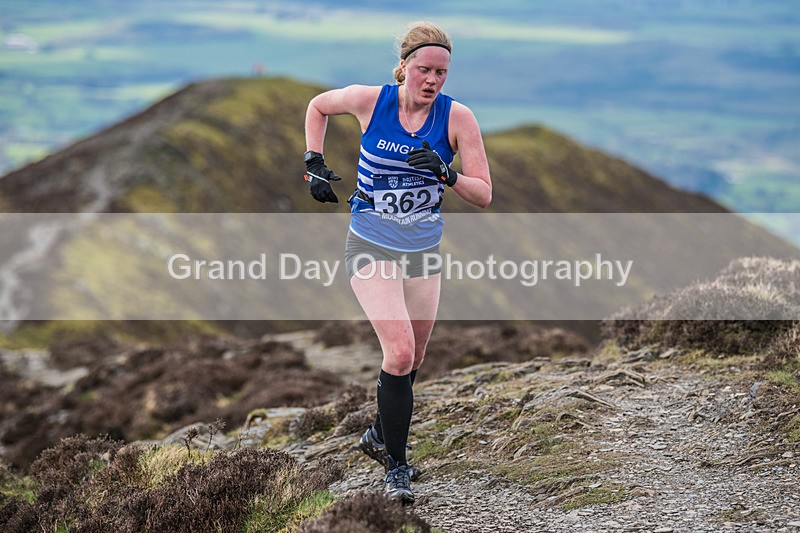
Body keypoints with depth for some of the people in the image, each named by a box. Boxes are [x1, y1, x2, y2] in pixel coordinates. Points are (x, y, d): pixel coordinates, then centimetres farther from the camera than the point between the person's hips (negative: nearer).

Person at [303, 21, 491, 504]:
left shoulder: (457, 117, -11)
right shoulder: (370, 101, -13)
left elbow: (484, 195, -12)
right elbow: (319, 105, 9)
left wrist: (447, 174, -30)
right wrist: (315, 163, 1)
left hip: (423, 250, 3)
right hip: (372, 247, -3)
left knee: (413, 360, 15)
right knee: (400, 353, -18)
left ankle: (380, 437, 41)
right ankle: (396, 468, -7)